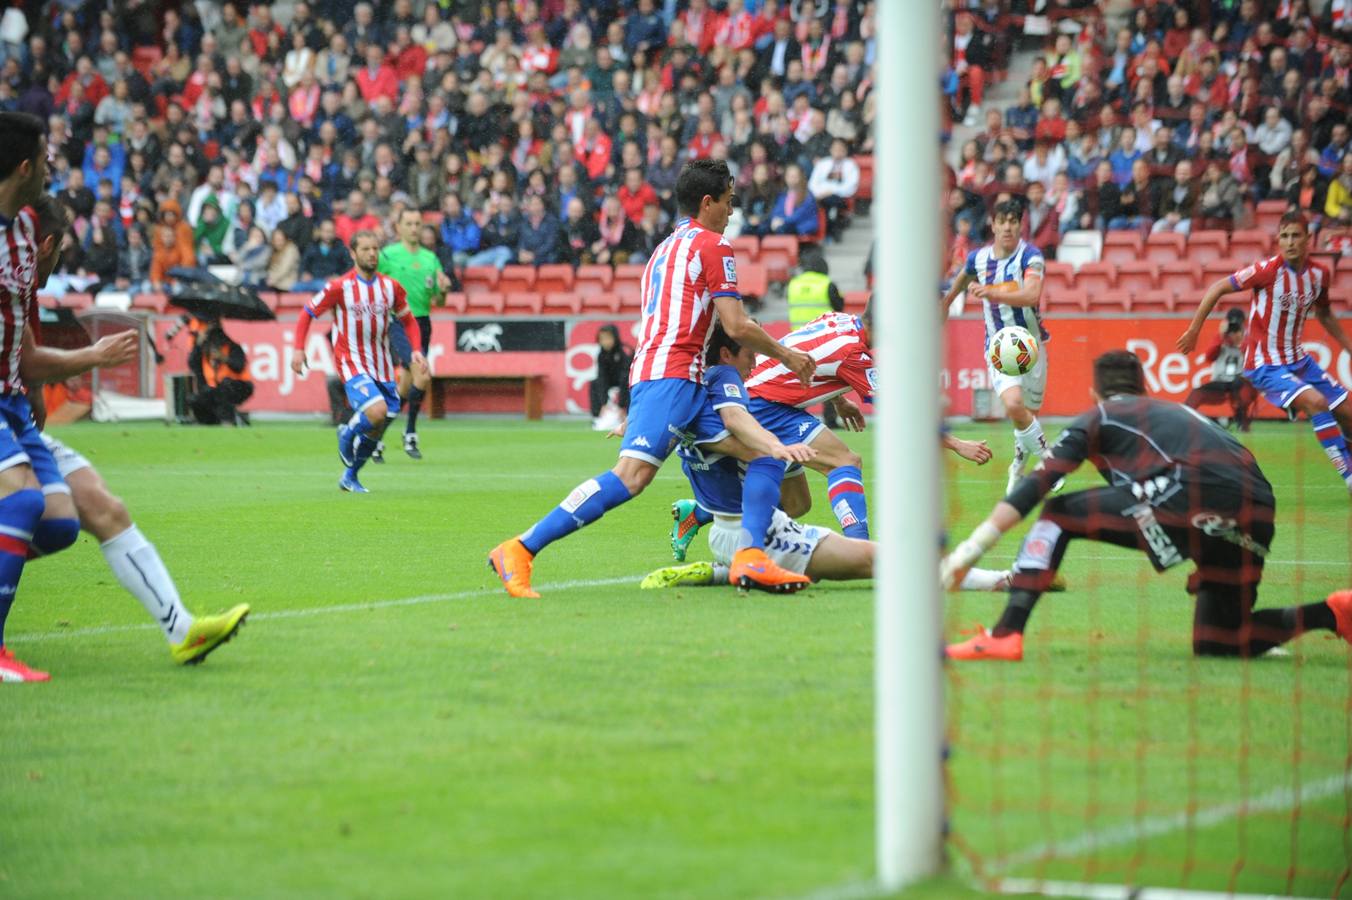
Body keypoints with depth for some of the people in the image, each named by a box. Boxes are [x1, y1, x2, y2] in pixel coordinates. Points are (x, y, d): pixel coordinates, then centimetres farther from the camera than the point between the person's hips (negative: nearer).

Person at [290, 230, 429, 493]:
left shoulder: (390, 287, 1)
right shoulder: (339, 287, -10)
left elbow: (408, 321, 14)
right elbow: (308, 313, -1)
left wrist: (416, 351, -1)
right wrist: (298, 349, -12)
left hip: (382, 366, 5)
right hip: (352, 362, -5)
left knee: (376, 430, 8)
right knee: (376, 411, -27)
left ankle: (350, 477, 30)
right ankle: (347, 434, 6)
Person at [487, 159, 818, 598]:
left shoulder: (664, 249, 27)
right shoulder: (712, 245, 0)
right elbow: (737, 326, -6)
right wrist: (785, 354, 8)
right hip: (671, 376, -10)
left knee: (768, 454, 6)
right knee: (632, 475, -24)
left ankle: (750, 558, -10)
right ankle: (519, 550, -27)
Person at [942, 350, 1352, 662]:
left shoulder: (1100, 417, 22)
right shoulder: (1182, 414, 39)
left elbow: (1036, 485, 12)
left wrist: (973, 548, 11)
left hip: (1191, 494, -6)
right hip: (1257, 516, 6)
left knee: (1056, 517, 10)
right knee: (1215, 643, 21)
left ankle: (1006, 635, -6)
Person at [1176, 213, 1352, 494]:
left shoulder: (1319, 273, -2)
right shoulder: (1268, 270, -20)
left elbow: (1324, 314, 18)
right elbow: (1216, 289, -12)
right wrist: (1193, 331, -10)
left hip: (1298, 360, 7)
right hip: (1265, 365, -7)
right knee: (1316, 401, -27)